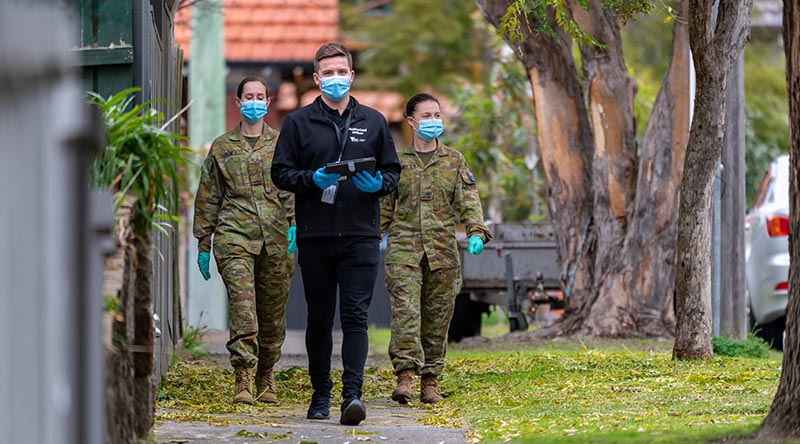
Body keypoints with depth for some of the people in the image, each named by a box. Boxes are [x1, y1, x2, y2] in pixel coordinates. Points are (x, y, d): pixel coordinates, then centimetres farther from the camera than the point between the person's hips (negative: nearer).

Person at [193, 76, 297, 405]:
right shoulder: (222, 147, 12)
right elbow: (208, 198, 14)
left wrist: (295, 226, -12)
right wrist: (203, 243, 11)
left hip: (275, 239, 1)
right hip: (234, 238, -1)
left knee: (273, 311, 6)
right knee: (242, 306, -15)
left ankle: (266, 377, 22)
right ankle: (243, 380, -18)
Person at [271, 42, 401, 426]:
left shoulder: (373, 122, 12)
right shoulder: (299, 123, 8)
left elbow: (392, 171, 15)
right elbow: (280, 173, 5)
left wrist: (378, 183, -8)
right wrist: (312, 179, -14)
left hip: (360, 236, 0)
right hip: (314, 236, 0)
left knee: (355, 316, -10)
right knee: (319, 318, 6)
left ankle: (352, 394, -18)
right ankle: (320, 394, 16)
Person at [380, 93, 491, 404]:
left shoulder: (454, 161, 12)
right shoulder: (396, 162, 9)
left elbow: (468, 201, 4)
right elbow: (383, 207, 11)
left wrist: (476, 231, -12)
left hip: (442, 249, 2)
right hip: (404, 249, -2)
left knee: (438, 315, 4)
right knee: (405, 309, -16)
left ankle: (430, 380, 11)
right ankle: (405, 375, -23)